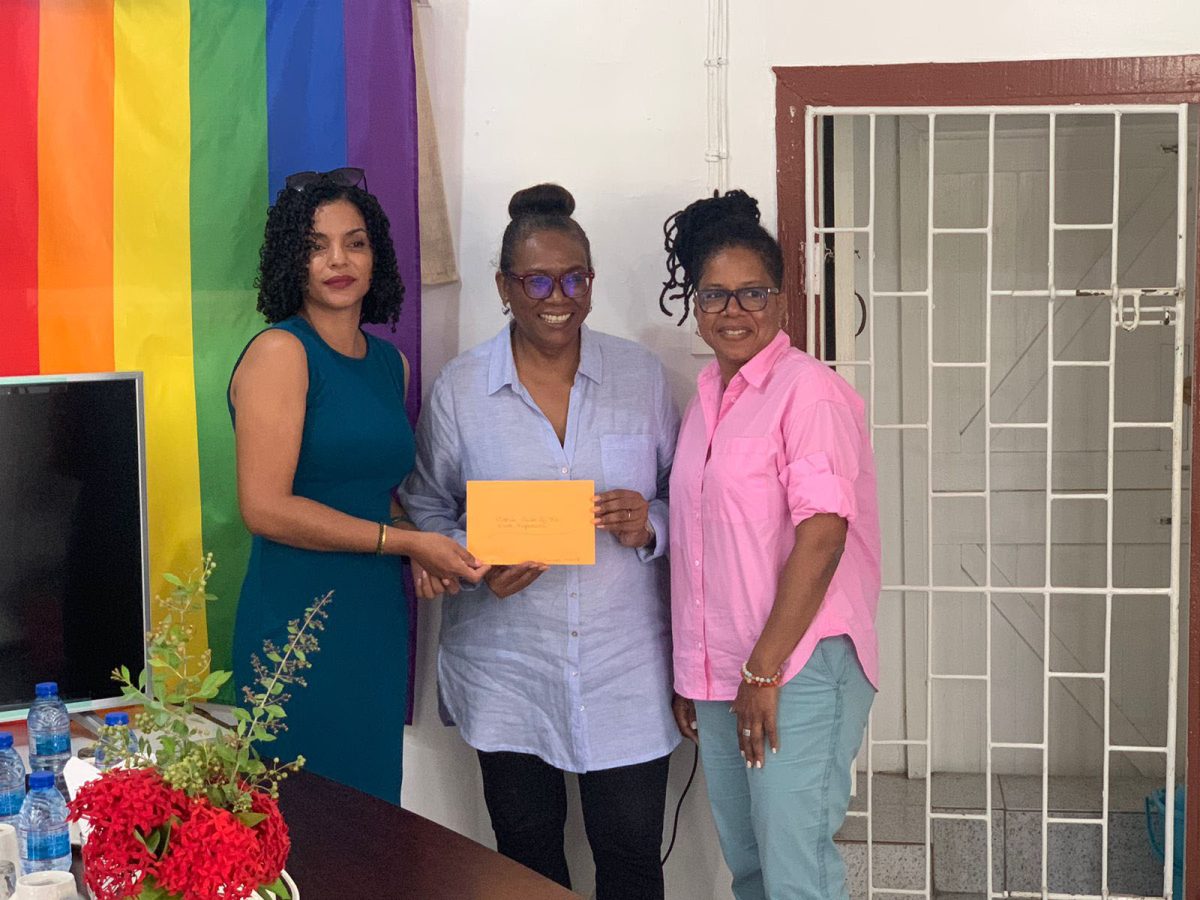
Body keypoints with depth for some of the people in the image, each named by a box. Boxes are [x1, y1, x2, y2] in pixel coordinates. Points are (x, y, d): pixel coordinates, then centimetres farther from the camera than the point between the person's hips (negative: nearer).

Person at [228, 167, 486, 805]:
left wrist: (426, 554, 2)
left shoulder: (391, 363, 12)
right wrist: (404, 541, -14)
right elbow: (265, 507, -16)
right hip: (297, 625, -7)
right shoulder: (280, 352, -9)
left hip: (378, 618, 7)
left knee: (374, 801, 12)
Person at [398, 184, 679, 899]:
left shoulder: (641, 374, 2)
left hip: (625, 666, 0)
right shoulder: (459, 387, 0)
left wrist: (650, 525, -13)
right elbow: (426, 508, 7)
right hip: (507, 669, 0)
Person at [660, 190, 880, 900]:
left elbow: (822, 535, -19)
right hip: (719, 675, 8)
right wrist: (689, 674, 17)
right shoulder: (708, 395, 13)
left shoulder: (808, 390, -12)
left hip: (797, 671, -8)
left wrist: (764, 670, -17)